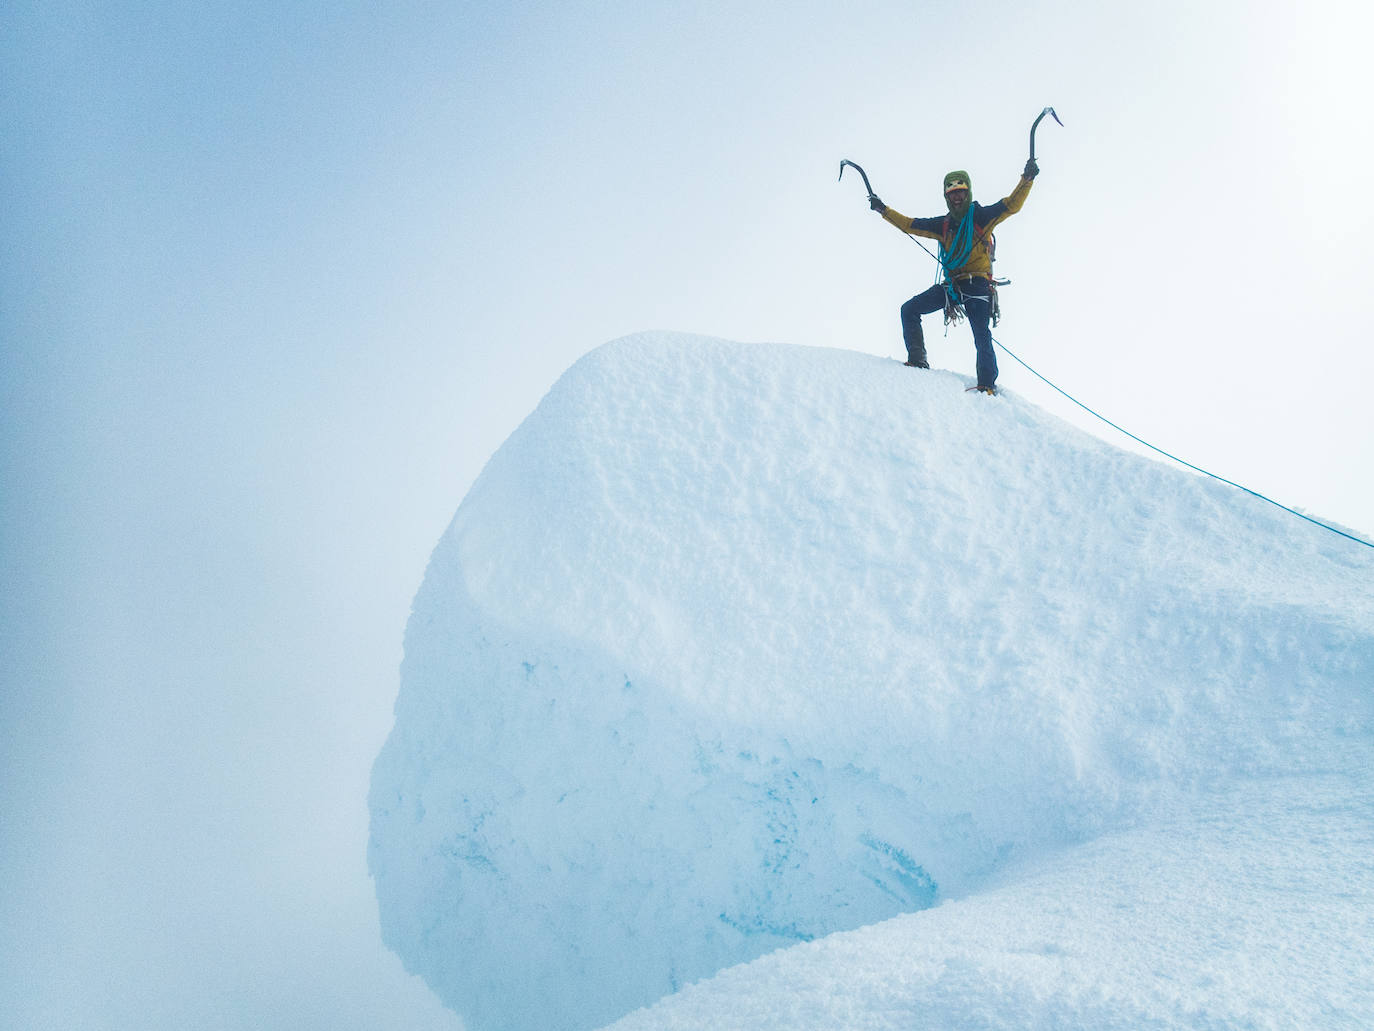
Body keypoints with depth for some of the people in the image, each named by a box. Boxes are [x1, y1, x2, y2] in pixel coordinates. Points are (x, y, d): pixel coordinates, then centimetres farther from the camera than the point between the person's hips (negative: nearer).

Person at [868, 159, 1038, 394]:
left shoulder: (981, 216, 1)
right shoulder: (944, 224, 15)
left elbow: (1011, 205, -9)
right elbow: (910, 225, 20)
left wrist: (1027, 179, -23)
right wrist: (884, 210, 19)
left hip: (977, 286, -6)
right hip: (951, 285, 6)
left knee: (982, 338, -15)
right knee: (909, 310, -3)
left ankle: (988, 386, -9)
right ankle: (917, 361, -2)